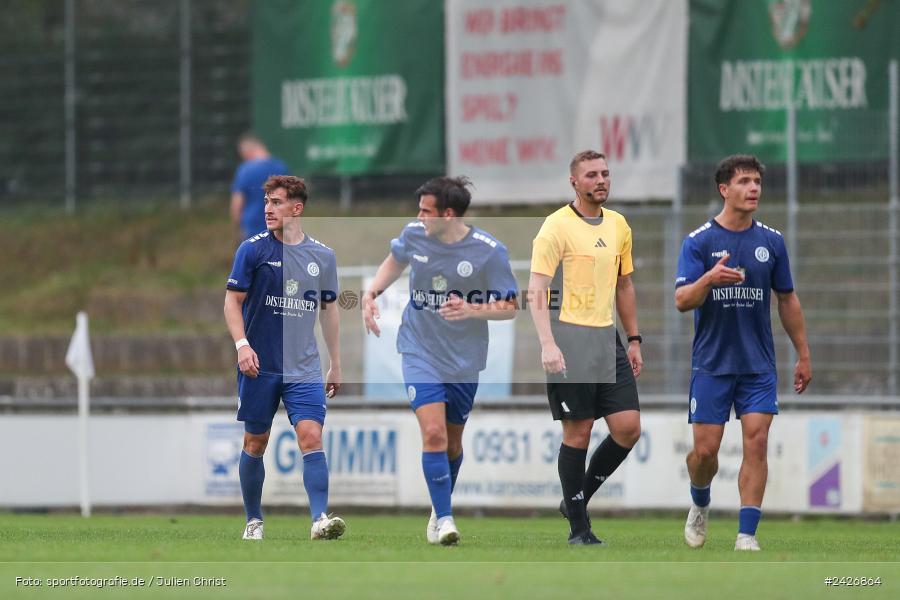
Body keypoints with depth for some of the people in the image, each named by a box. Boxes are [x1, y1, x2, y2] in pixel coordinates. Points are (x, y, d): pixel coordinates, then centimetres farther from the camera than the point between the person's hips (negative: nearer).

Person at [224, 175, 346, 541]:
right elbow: (233, 302, -2)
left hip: (304, 369, 1)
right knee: (255, 442, 6)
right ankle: (254, 521, 19)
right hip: (259, 366, -1)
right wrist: (242, 344, -18)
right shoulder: (253, 249, -3)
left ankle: (320, 520, -21)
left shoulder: (322, 256, 6)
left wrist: (335, 366, 17)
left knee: (311, 437, -13)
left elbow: (328, 310, 16)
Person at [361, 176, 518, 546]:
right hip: (420, 352, 0)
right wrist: (372, 293, 2)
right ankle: (444, 521, -13)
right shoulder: (414, 235, -6)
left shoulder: (489, 251, -15)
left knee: (452, 442, 13)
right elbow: (396, 261, 17)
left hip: (465, 359, 0)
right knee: (433, 433, -17)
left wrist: (472, 310, -27)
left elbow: (509, 307, -9)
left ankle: (441, 506, 39)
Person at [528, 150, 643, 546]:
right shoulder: (557, 227, -8)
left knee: (628, 427, -2)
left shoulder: (618, 226, 13)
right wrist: (547, 345, -23)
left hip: (607, 337, 6)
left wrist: (634, 340, 18)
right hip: (569, 338, -6)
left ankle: (578, 498, 18)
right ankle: (578, 528, 6)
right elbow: (536, 291, -13)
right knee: (578, 433, -3)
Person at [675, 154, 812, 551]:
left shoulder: (772, 241, 5)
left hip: (758, 365, 2)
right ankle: (700, 505, 30)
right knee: (705, 449, -1)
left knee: (756, 443, -10)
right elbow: (682, 301, -12)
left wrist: (803, 355, 14)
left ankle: (747, 535, -8)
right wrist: (709, 279, -32)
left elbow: (787, 300, 15)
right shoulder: (698, 242, -4)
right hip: (711, 364, -2)